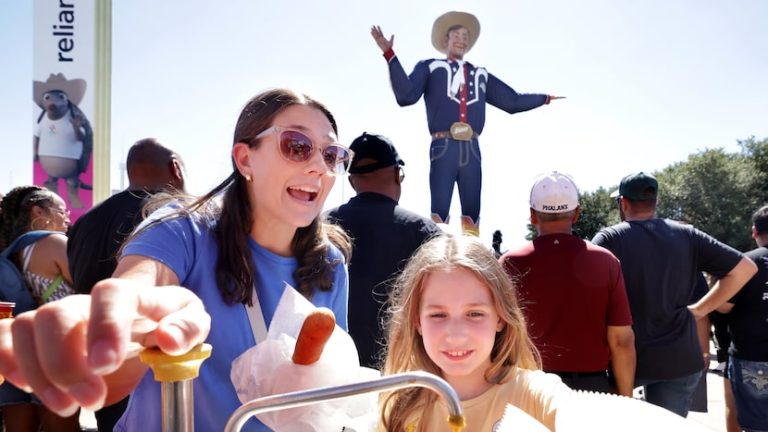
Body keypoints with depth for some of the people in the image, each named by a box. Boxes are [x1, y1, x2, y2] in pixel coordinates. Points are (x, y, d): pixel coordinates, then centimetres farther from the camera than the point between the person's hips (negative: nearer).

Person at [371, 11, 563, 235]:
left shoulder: (480, 74, 24)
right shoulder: (430, 67, 12)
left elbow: (512, 101, 29)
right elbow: (406, 95, -5)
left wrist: (545, 98, 35)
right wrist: (390, 55, -12)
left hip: (472, 150, 4)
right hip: (443, 148, -4)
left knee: (472, 214, 3)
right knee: (439, 211, -11)